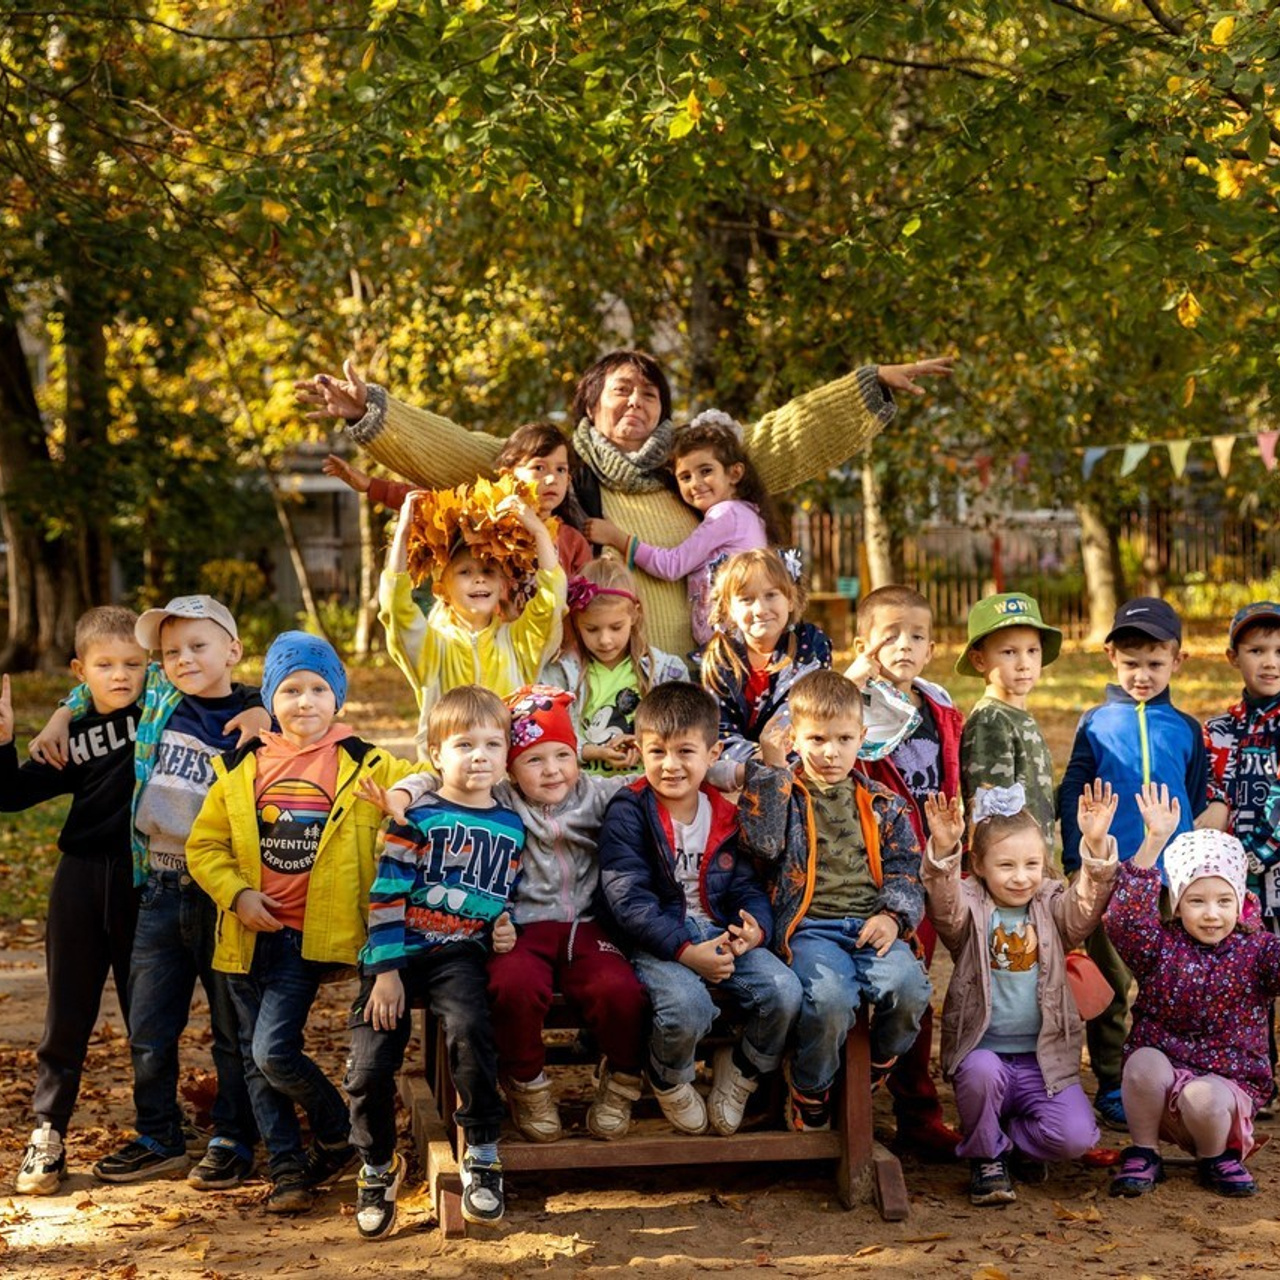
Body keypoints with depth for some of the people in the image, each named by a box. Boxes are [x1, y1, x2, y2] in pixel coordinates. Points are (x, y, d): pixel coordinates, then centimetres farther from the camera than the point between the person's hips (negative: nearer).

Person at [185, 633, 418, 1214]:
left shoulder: (363, 765, 0)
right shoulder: (241, 768, 5)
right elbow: (204, 845, 7)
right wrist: (237, 893, -7)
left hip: (311, 934, -4)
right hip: (249, 934, 4)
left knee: (274, 1051, -13)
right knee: (256, 1059, 8)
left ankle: (338, 1134, 12)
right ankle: (287, 1167, 21)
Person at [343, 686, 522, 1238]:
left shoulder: (510, 827, 13)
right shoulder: (416, 817, 0)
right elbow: (386, 896, -4)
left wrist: (504, 926, 5)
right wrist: (386, 971, -10)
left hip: (460, 954, 1)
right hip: (399, 953, -1)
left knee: (469, 1027, -31)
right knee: (370, 1064, -11)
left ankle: (482, 1156, -14)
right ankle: (377, 1167, 18)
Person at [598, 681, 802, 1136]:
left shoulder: (726, 816, 9)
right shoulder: (628, 813, -5)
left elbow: (749, 887, 9)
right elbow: (629, 901, -12)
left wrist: (755, 928, -16)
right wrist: (685, 951, -23)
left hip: (723, 934, 4)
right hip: (656, 942, -4)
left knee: (784, 991, -22)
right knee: (687, 1005, -35)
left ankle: (737, 1074, 9)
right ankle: (669, 1083, 2)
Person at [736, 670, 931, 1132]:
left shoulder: (882, 805, 20)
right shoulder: (784, 794, 11)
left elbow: (905, 867, 16)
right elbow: (761, 842, -9)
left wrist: (894, 915, -4)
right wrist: (771, 769, -6)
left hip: (871, 926, 3)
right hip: (810, 927, -3)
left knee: (909, 988, -29)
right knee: (831, 998, -34)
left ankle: (874, 1074, 2)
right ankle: (809, 1095, -5)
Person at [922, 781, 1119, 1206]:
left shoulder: (1053, 908, 6)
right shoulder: (971, 911, -1)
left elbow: (1088, 904, -15)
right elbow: (944, 906, -23)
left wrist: (1096, 846, -33)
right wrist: (943, 851, -43)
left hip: (1044, 1057, 2)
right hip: (981, 1048, -2)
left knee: (1074, 1136, -18)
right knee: (982, 1072, -36)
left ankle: (1011, 1138, 16)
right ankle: (986, 1158, -6)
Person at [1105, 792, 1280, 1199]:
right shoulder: (1161, 945, -2)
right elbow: (1125, 919, -22)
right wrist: (1153, 844, -30)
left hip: (1229, 1079, -1)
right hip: (1162, 1066, 1)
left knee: (1201, 1097, -33)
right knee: (1144, 1060, -32)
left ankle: (1217, 1157, 1)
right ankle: (1144, 1155, -9)